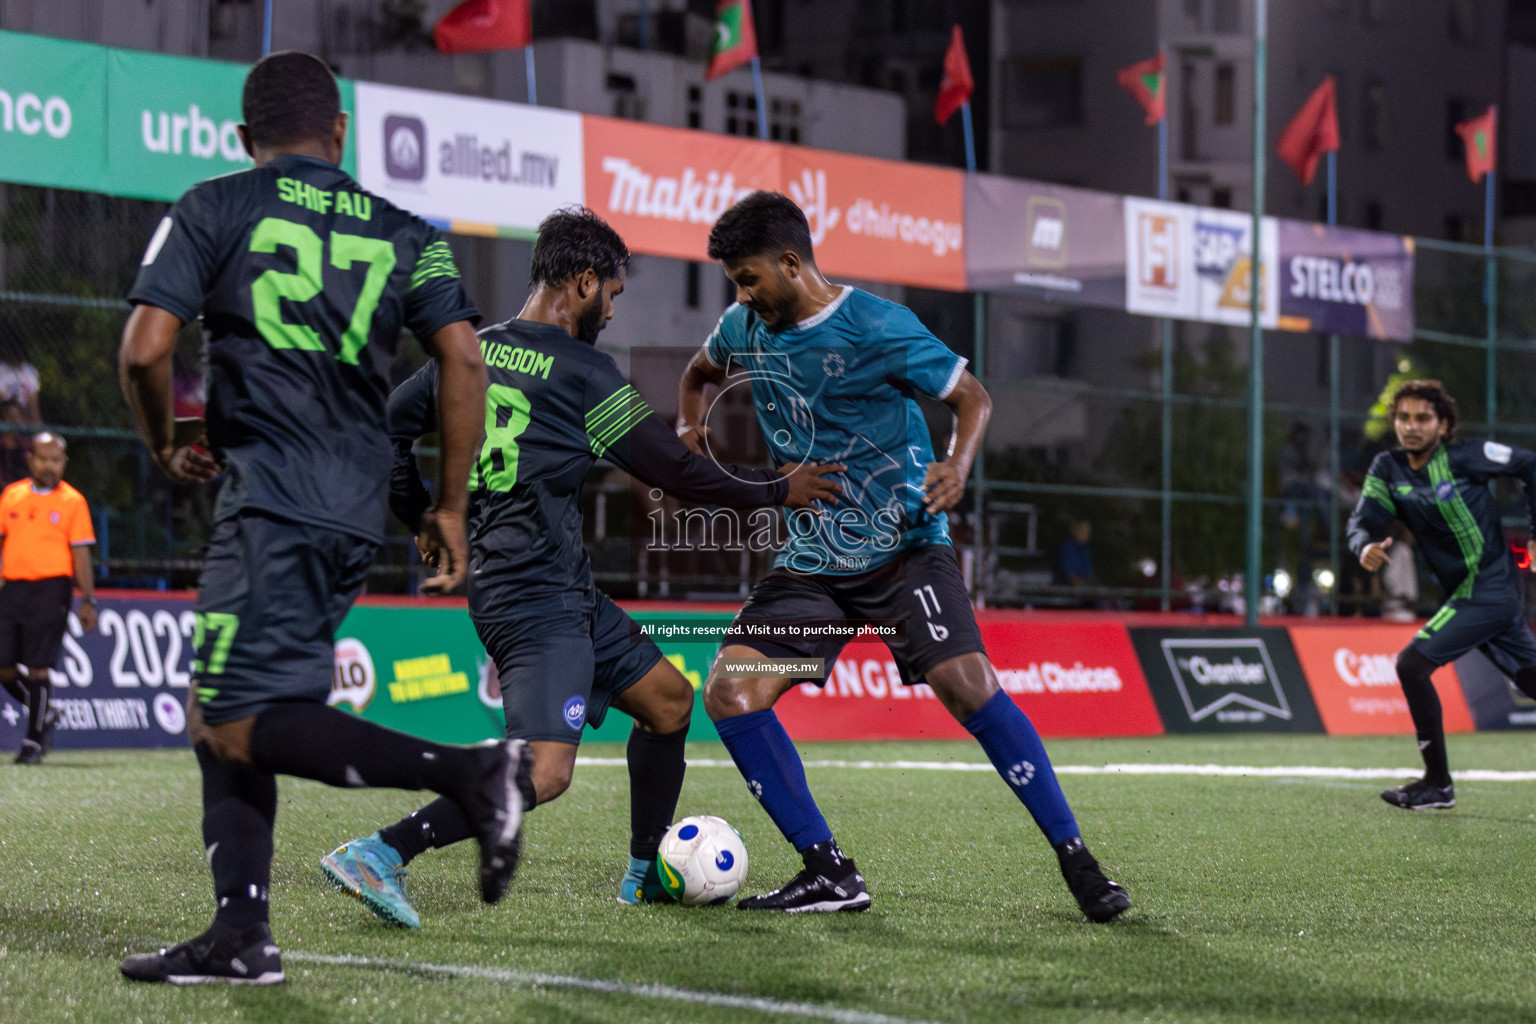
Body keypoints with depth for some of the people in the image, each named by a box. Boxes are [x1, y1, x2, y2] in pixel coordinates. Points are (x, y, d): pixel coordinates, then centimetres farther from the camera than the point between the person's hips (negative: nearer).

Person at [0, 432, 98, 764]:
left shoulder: (72, 501, 1)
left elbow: (81, 554, 0)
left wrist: (88, 601, -3)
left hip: (51, 588, -4)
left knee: (38, 666, -6)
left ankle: (33, 741, 5)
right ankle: (43, 714, 26)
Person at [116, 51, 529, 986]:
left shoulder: (213, 210, 4)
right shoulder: (404, 233, 13)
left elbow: (145, 349, -5)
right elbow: (463, 358, 2)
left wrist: (166, 446, 14)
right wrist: (451, 506, 10)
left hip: (271, 502, -6)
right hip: (359, 511, 6)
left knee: (239, 726, -9)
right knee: (216, 711, 14)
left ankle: (470, 770, -22)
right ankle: (240, 937, 7)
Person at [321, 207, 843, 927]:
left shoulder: (472, 351, 11)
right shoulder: (579, 372, -11)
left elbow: (383, 429, 15)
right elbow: (674, 470, -4)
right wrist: (778, 490, 8)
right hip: (538, 593, -10)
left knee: (668, 700, 20)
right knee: (544, 772, -20)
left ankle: (646, 872, 29)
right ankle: (380, 855, -26)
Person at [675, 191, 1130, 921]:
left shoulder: (876, 327, -12)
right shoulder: (743, 329, 4)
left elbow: (972, 396, -5)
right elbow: (699, 376, 27)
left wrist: (959, 463, -24)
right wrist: (692, 429, 6)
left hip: (904, 545, -5)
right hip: (810, 559, 5)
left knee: (967, 684, -22)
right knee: (729, 693, -11)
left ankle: (1075, 859, -9)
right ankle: (830, 873, -4)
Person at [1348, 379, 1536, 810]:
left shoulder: (1465, 457, -12)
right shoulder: (1388, 469, 4)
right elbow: (1364, 520, -5)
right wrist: (1366, 547, -28)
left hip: (1489, 591, -7)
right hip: (1468, 593, 7)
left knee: (1412, 664, -15)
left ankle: (1438, 784, -8)